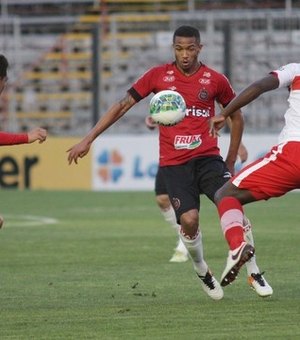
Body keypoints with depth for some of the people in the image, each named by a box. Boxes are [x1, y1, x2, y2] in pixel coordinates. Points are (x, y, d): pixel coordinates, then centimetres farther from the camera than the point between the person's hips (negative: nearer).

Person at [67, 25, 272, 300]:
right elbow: (122, 106, 7)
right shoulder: (158, 76, 3)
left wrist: (231, 161, 15)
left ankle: (253, 270, -7)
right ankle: (201, 269, 10)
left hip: (207, 158, 0)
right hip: (173, 163, 0)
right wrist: (88, 139, 3)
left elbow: (236, 116, 18)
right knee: (189, 219, -19)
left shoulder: (215, 80, 4)